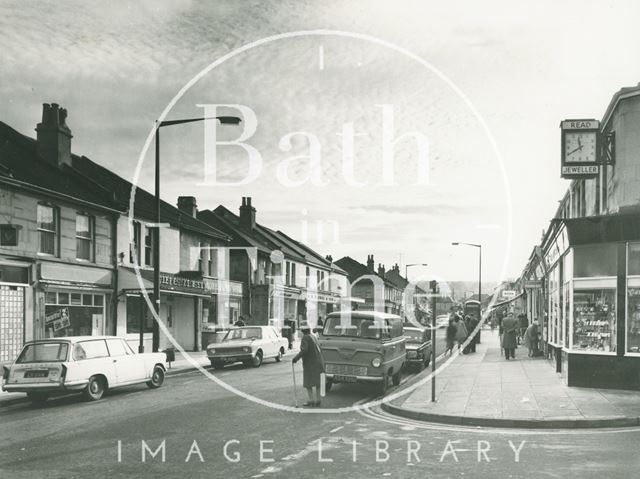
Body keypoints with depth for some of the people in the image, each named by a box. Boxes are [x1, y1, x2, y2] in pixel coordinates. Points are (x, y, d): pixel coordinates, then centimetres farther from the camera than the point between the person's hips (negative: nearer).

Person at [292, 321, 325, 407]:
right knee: (317, 382, 11)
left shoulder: (305, 337, -12)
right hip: (318, 362, 8)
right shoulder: (313, 337, 12)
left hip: (310, 363, -8)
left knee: (308, 383, -2)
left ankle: (311, 400, -6)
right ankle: (317, 400, 12)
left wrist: (296, 358, -19)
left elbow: (304, 350, -24)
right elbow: (319, 349, 15)